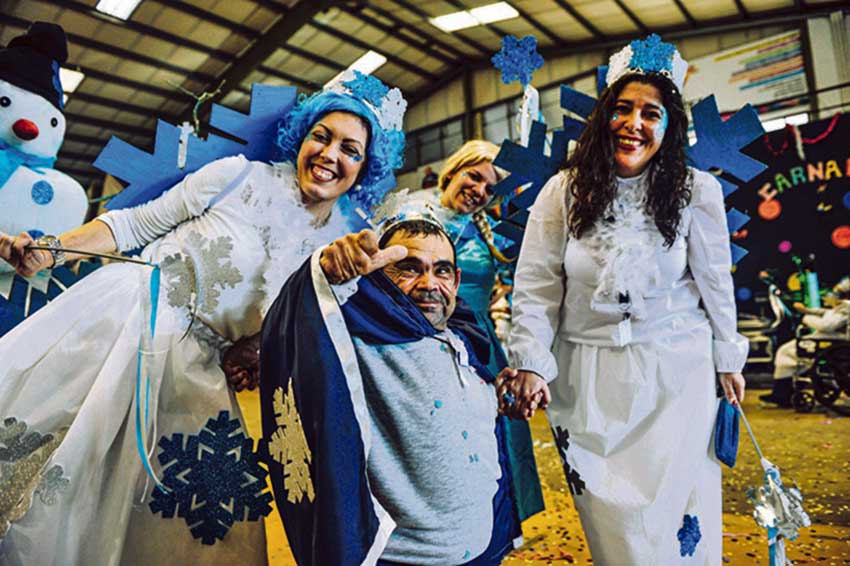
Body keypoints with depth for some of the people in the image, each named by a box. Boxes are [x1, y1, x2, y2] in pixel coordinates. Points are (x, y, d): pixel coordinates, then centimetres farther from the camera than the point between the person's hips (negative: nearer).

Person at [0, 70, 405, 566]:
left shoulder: (343, 242, 1)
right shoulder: (243, 176, -7)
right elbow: (136, 224, -2)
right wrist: (49, 251, -13)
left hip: (196, 362, 2)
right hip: (127, 308, -2)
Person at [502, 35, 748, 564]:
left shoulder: (697, 192, -3)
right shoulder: (564, 192, -4)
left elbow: (715, 283, 6)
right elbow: (536, 288, -5)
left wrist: (727, 361, 12)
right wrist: (530, 364, -13)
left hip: (675, 372, 0)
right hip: (589, 378, 0)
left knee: (675, 519, 8)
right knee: (613, 524, 9)